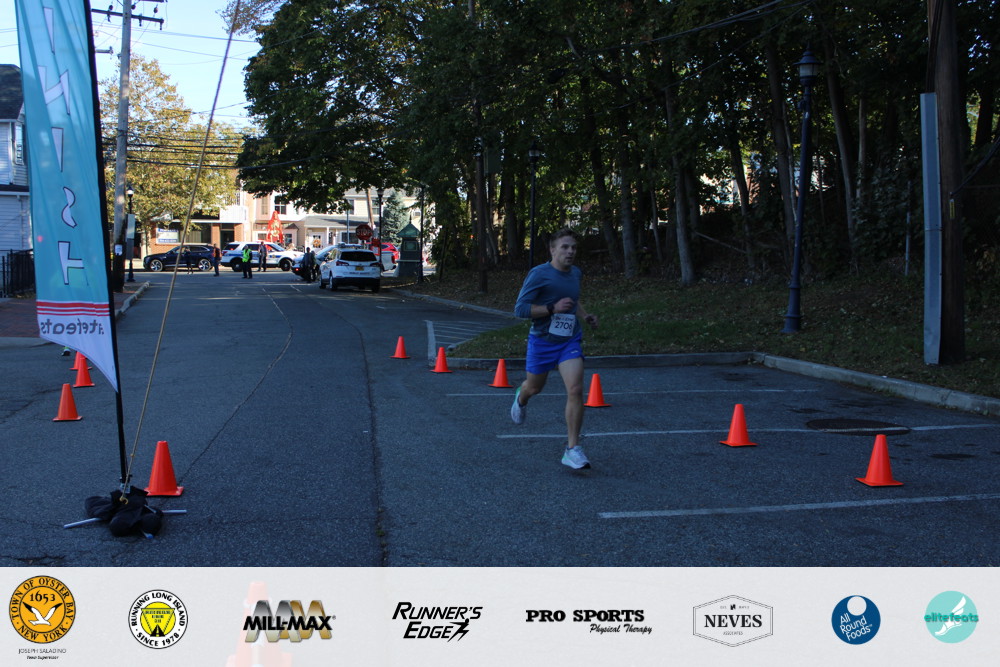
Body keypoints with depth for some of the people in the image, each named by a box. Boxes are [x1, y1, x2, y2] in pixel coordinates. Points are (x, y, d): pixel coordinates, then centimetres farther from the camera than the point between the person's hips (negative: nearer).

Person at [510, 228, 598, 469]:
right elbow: (520, 309, -18)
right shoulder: (539, 274, -15)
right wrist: (553, 308, -25)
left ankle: (572, 450, -11)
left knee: (576, 390, -15)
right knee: (534, 387, 18)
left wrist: (585, 316, 7)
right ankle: (521, 398, 59)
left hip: (570, 341, 3)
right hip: (542, 341, -3)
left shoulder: (576, 273, 5)